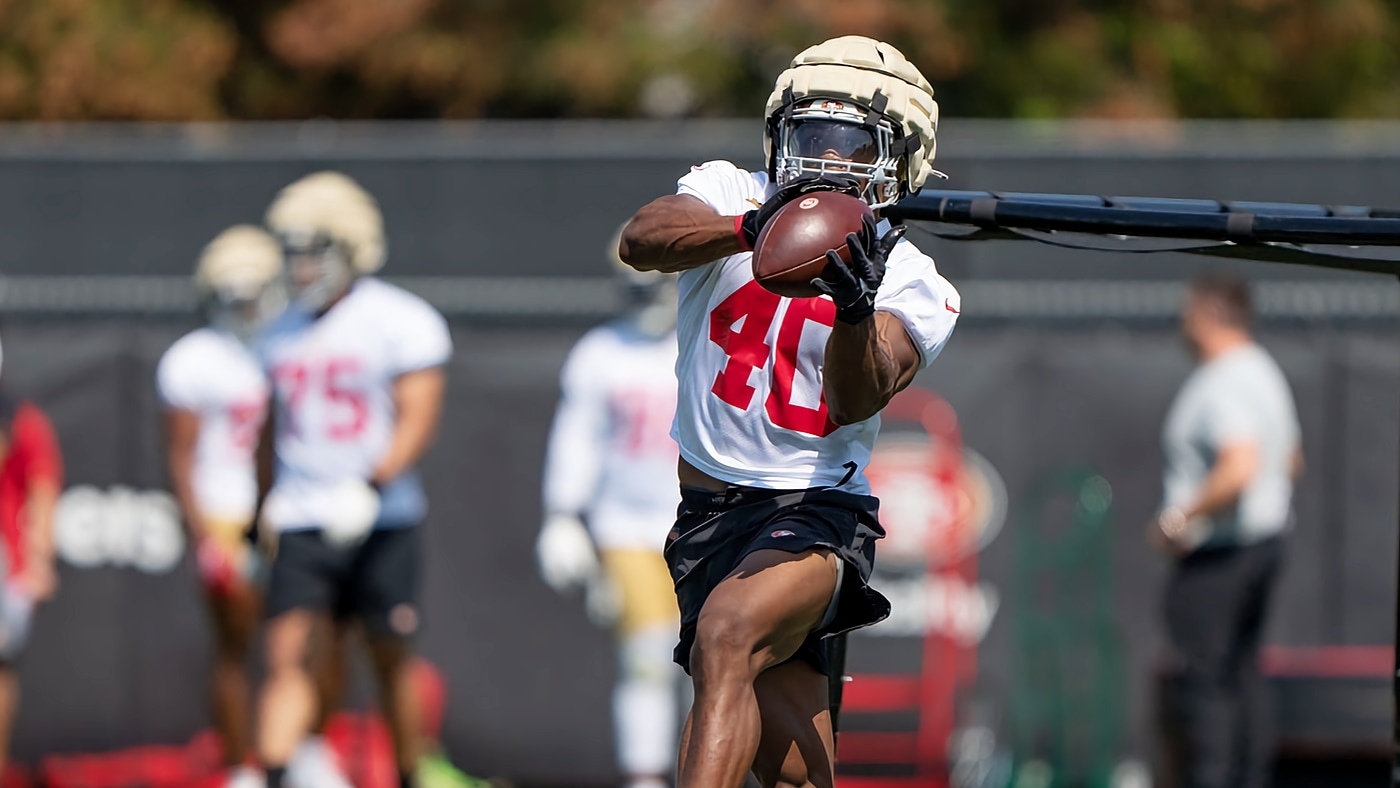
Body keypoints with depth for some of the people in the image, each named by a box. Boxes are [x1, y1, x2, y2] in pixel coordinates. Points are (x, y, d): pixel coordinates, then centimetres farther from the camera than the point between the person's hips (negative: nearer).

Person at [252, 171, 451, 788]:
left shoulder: (400, 322, -6)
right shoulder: (284, 334, 13)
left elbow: (417, 420, -14)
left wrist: (371, 487, -27)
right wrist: (268, 503, 22)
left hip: (382, 523, -4)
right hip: (302, 525, 4)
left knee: (391, 662, 7)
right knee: (287, 653, -11)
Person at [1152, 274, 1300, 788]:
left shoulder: (1221, 385, -20)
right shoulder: (1266, 373, 13)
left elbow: (1241, 467, -33)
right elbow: (1292, 460, 25)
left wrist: (1180, 519, -25)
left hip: (1216, 553, -10)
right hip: (1266, 539, 10)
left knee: (1204, 678, -8)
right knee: (1241, 669, 17)